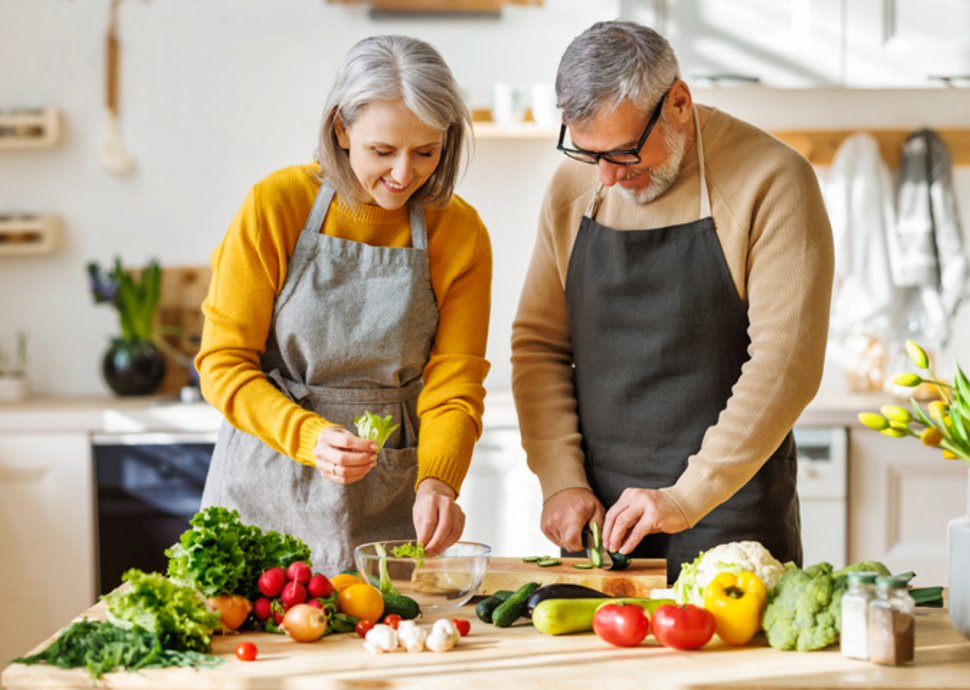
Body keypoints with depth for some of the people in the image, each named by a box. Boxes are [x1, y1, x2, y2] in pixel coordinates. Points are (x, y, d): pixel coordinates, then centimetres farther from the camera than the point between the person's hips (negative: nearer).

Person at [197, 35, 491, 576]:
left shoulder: (459, 232, -5)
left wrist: (436, 482, -25)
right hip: (268, 490, -1)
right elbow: (223, 365, -9)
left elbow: (454, 387, -5)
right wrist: (310, 437, -26)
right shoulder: (277, 206, -10)